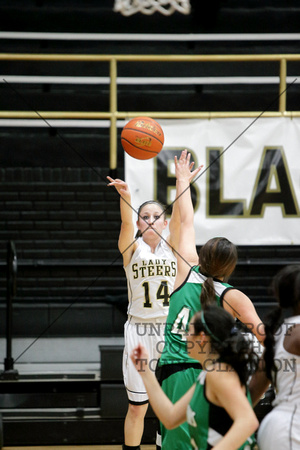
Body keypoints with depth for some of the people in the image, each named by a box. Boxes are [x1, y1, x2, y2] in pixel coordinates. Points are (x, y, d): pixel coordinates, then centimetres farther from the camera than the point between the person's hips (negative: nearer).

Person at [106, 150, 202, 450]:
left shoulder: (171, 246, 3)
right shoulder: (131, 248, -1)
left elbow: (178, 218, -15)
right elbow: (126, 223, -22)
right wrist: (124, 196, -43)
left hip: (170, 329, 1)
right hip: (139, 331, -1)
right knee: (137, 406, 3)